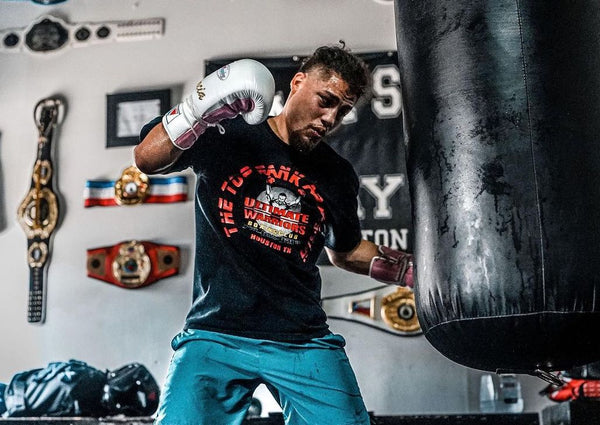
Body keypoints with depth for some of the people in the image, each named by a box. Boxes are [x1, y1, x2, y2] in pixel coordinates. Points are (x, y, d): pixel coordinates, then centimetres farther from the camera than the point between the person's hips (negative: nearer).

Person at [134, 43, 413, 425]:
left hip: (304, 342, 4)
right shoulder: (226, 134, 0)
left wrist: (418, 269, 15)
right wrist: (200, 109, -28)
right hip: (217, 333, -3)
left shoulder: (339, 175, 12)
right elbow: (146, 160, -12)